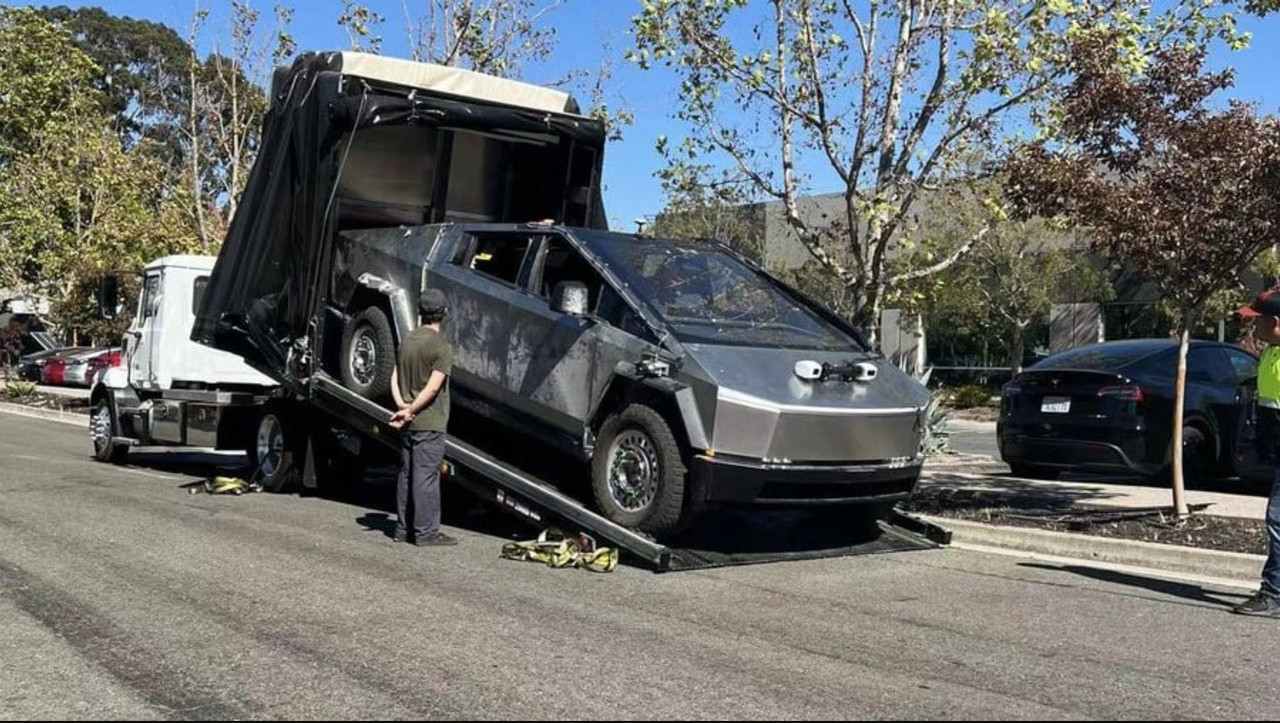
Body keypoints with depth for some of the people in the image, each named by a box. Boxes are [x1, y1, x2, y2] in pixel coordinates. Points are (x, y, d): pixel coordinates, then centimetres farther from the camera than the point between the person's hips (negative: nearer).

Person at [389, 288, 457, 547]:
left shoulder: (407, 340, 10)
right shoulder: (442, 347, -12)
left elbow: (395, 377, 7)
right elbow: (433, 387, -19)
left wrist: (402, 406, -4)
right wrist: (410, 411, -13)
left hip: (410, 422, 7)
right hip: (430, 422, -7)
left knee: (407, 474, 13)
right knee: (426, 475, -4)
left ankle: (403, 529, 20)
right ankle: (426, 532, 0)